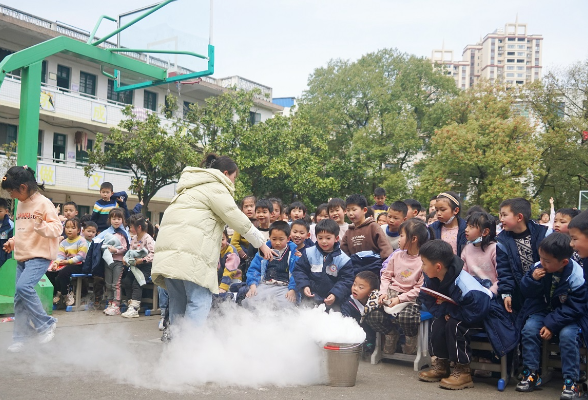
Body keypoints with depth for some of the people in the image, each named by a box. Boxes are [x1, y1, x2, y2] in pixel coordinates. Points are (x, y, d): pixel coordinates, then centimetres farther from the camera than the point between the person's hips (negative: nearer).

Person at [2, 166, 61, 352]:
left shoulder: (43, 203, -11)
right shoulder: (21, 204, 13)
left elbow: (57, 229, -15)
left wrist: (41, 225, -32)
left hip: (40, 256, -8)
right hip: (22, 256, 8)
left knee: (23, 287, -25)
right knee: (19, 298, 6)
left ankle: (46, 324, -8)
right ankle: (20, 337, 15)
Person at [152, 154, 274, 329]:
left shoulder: (196, 187, 32)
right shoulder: (215, 188, 2)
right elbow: (238, 219, -2)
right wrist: (261, 243, 5)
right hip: (189, 251, -9)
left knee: (178, 300, 10)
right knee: (200, 301, -10)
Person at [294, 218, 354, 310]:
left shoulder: (344, 259, -8)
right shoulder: (309, 253, -3)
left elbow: (346, 280, -8)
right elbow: (299, 270, 1)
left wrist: (335, 294, -21)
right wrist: (304, 286, -14)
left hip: (332, 301, 0)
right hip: (310, 298, 1)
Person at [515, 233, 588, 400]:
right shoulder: (538, 267, -13)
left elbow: (573, 309, -20)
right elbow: (526, 292, -3)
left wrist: (551, 325, -25)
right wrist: (532, 280, -26)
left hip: (568, 316, -4)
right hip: (542, 310, 4)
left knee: (567, 334, -30)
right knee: (529, 328, -21)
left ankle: (571, 381, -18)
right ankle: (531, 374, -9)